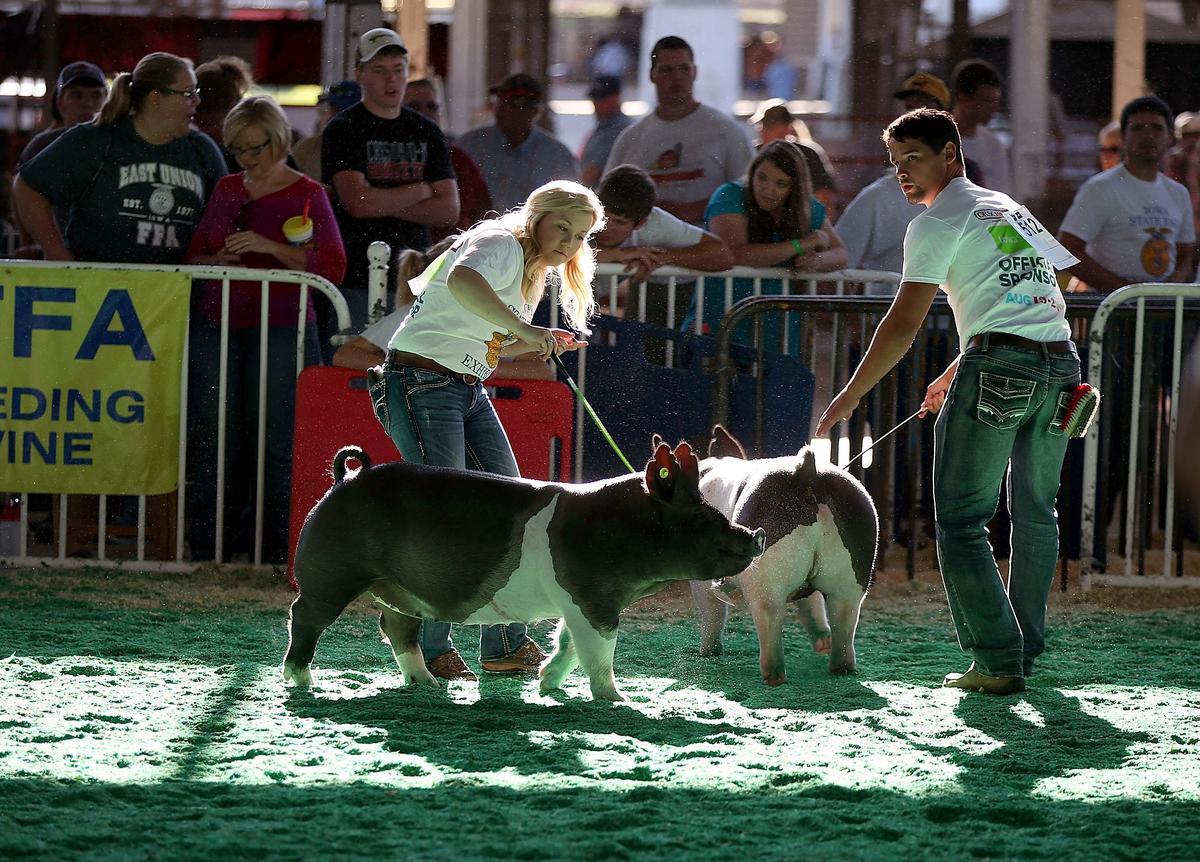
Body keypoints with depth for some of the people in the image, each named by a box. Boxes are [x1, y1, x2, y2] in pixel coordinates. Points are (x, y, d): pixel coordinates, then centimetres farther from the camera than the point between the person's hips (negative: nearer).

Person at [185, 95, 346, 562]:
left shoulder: (306, 195, 0)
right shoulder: (226, 190, 15)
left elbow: (332, 267, -9)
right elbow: (194, 254, 20)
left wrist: (270, 247, -18)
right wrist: (219, 260, -3)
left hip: (280, 327, -5)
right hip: (216, 326, 5)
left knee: (275, 442, -6)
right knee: (215, 440, 3)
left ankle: (277, 548, -1)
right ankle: (207, 542, 8)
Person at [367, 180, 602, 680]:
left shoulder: (533, 274, 17)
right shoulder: (501, 245, -13)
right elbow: (462, 279, -39)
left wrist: (543, 344, 9)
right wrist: (524, 329, -47)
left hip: (469, 391, 10)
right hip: (422, 382, -10)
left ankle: (505, 646, 5)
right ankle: (428, 649, -5)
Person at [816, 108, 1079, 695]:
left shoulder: (938, 223, 1)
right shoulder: (1008, 209, 25)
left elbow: (904, 324, -5)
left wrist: (849, 398, 2)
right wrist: (954, 377, 39)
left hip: (1000, 366, -8)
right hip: (1061, 362, 8)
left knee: (961, 520, -2)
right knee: (1035, 515, 19)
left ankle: (998, 663, -10)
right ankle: (1027, 650, 22)